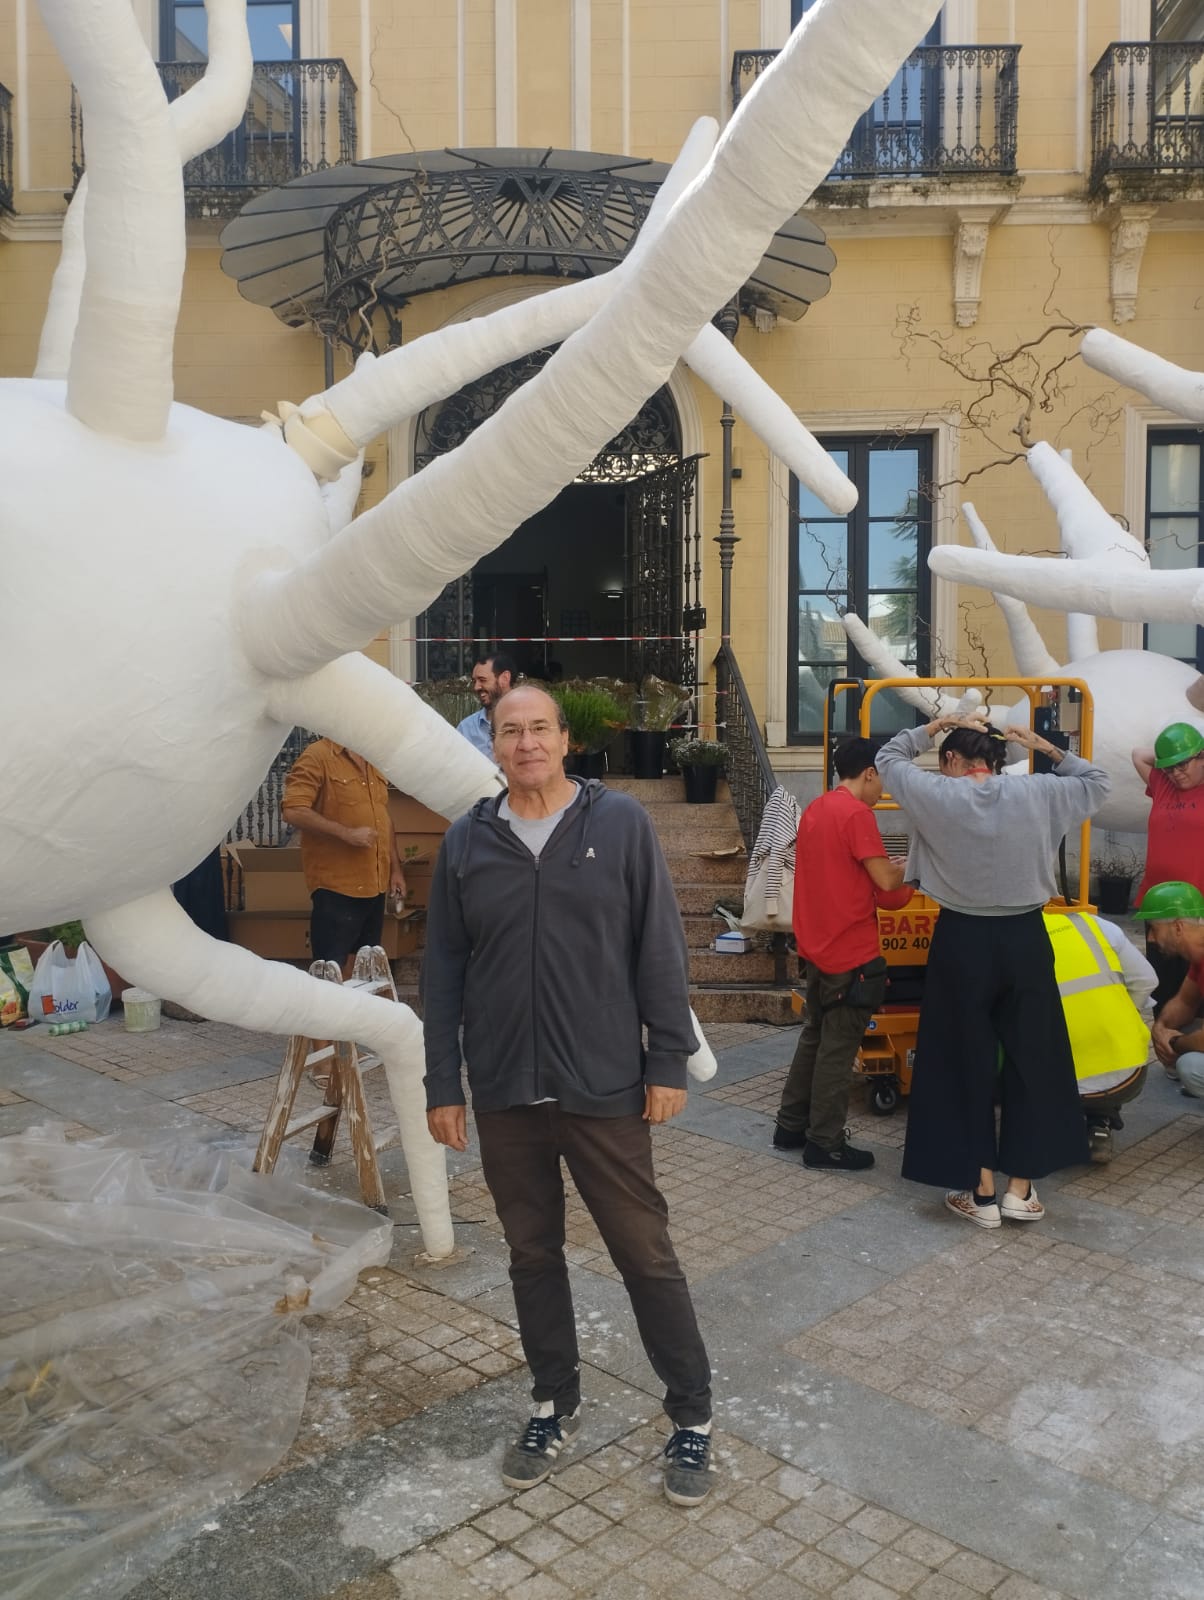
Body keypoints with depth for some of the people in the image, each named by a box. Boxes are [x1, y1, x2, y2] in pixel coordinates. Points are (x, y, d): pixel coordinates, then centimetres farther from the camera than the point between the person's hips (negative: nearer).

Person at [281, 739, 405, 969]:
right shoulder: (317, 756, -10)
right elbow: (293, 811, -20)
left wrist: (395, 869, 17)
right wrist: (347, 833, -21)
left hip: (375, 885, 8)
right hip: (336, 886, -8)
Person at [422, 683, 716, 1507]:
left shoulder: (620, 822, -5)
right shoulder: (467, 841, 2)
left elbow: (661, 948, -3)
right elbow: (443, 969, 6)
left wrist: (670, 1061, -6)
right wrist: (444, 1083, 5)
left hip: (605, 1089, -3)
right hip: (505, 1095, 3)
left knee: (646, 1254, 7)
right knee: (533, 1254, 16)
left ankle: (693, 1416, 26)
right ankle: (556, 1404, 37)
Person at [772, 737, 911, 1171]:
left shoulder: (815, 809, 10)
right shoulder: (857, 814, -17)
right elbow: (886, 883, -17)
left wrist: (885, 867, 12)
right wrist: (904, 870, 3)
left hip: (819, 946, 9)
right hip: (851, 951, -9)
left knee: (814, 1036, 18)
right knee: (838, 1047, 1)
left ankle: (791, 1126, 26)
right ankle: (825, 1144, 9)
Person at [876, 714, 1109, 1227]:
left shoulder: (936, 794, -7)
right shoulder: (1038, 793, -2)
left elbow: (888, 758, 12)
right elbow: (1097, 783, 17)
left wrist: (931, 728, 22)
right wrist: (1049, 750, 18)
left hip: (962, 942, -1)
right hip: (1024, 940, 2)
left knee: (966, 1063, 8)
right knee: (1031, 1060, 13)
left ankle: (980, 1193, 15)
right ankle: (1020, 1189, 20)